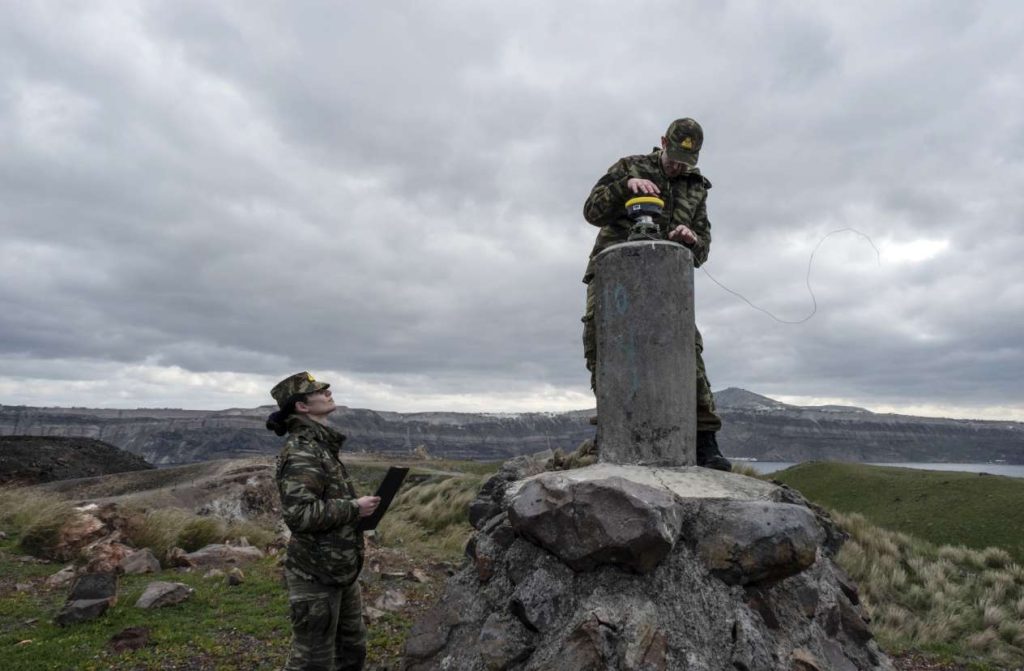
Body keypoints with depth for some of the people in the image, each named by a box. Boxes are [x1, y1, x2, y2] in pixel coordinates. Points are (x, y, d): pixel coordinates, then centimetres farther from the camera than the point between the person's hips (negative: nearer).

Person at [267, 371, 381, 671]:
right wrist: (353, 509, -21)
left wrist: (355, 508, 7)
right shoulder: (301, 452, -20)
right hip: (316, 576, -9)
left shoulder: (322, 445, 10)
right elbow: (299, 514, -30)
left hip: (340, 571, 9)